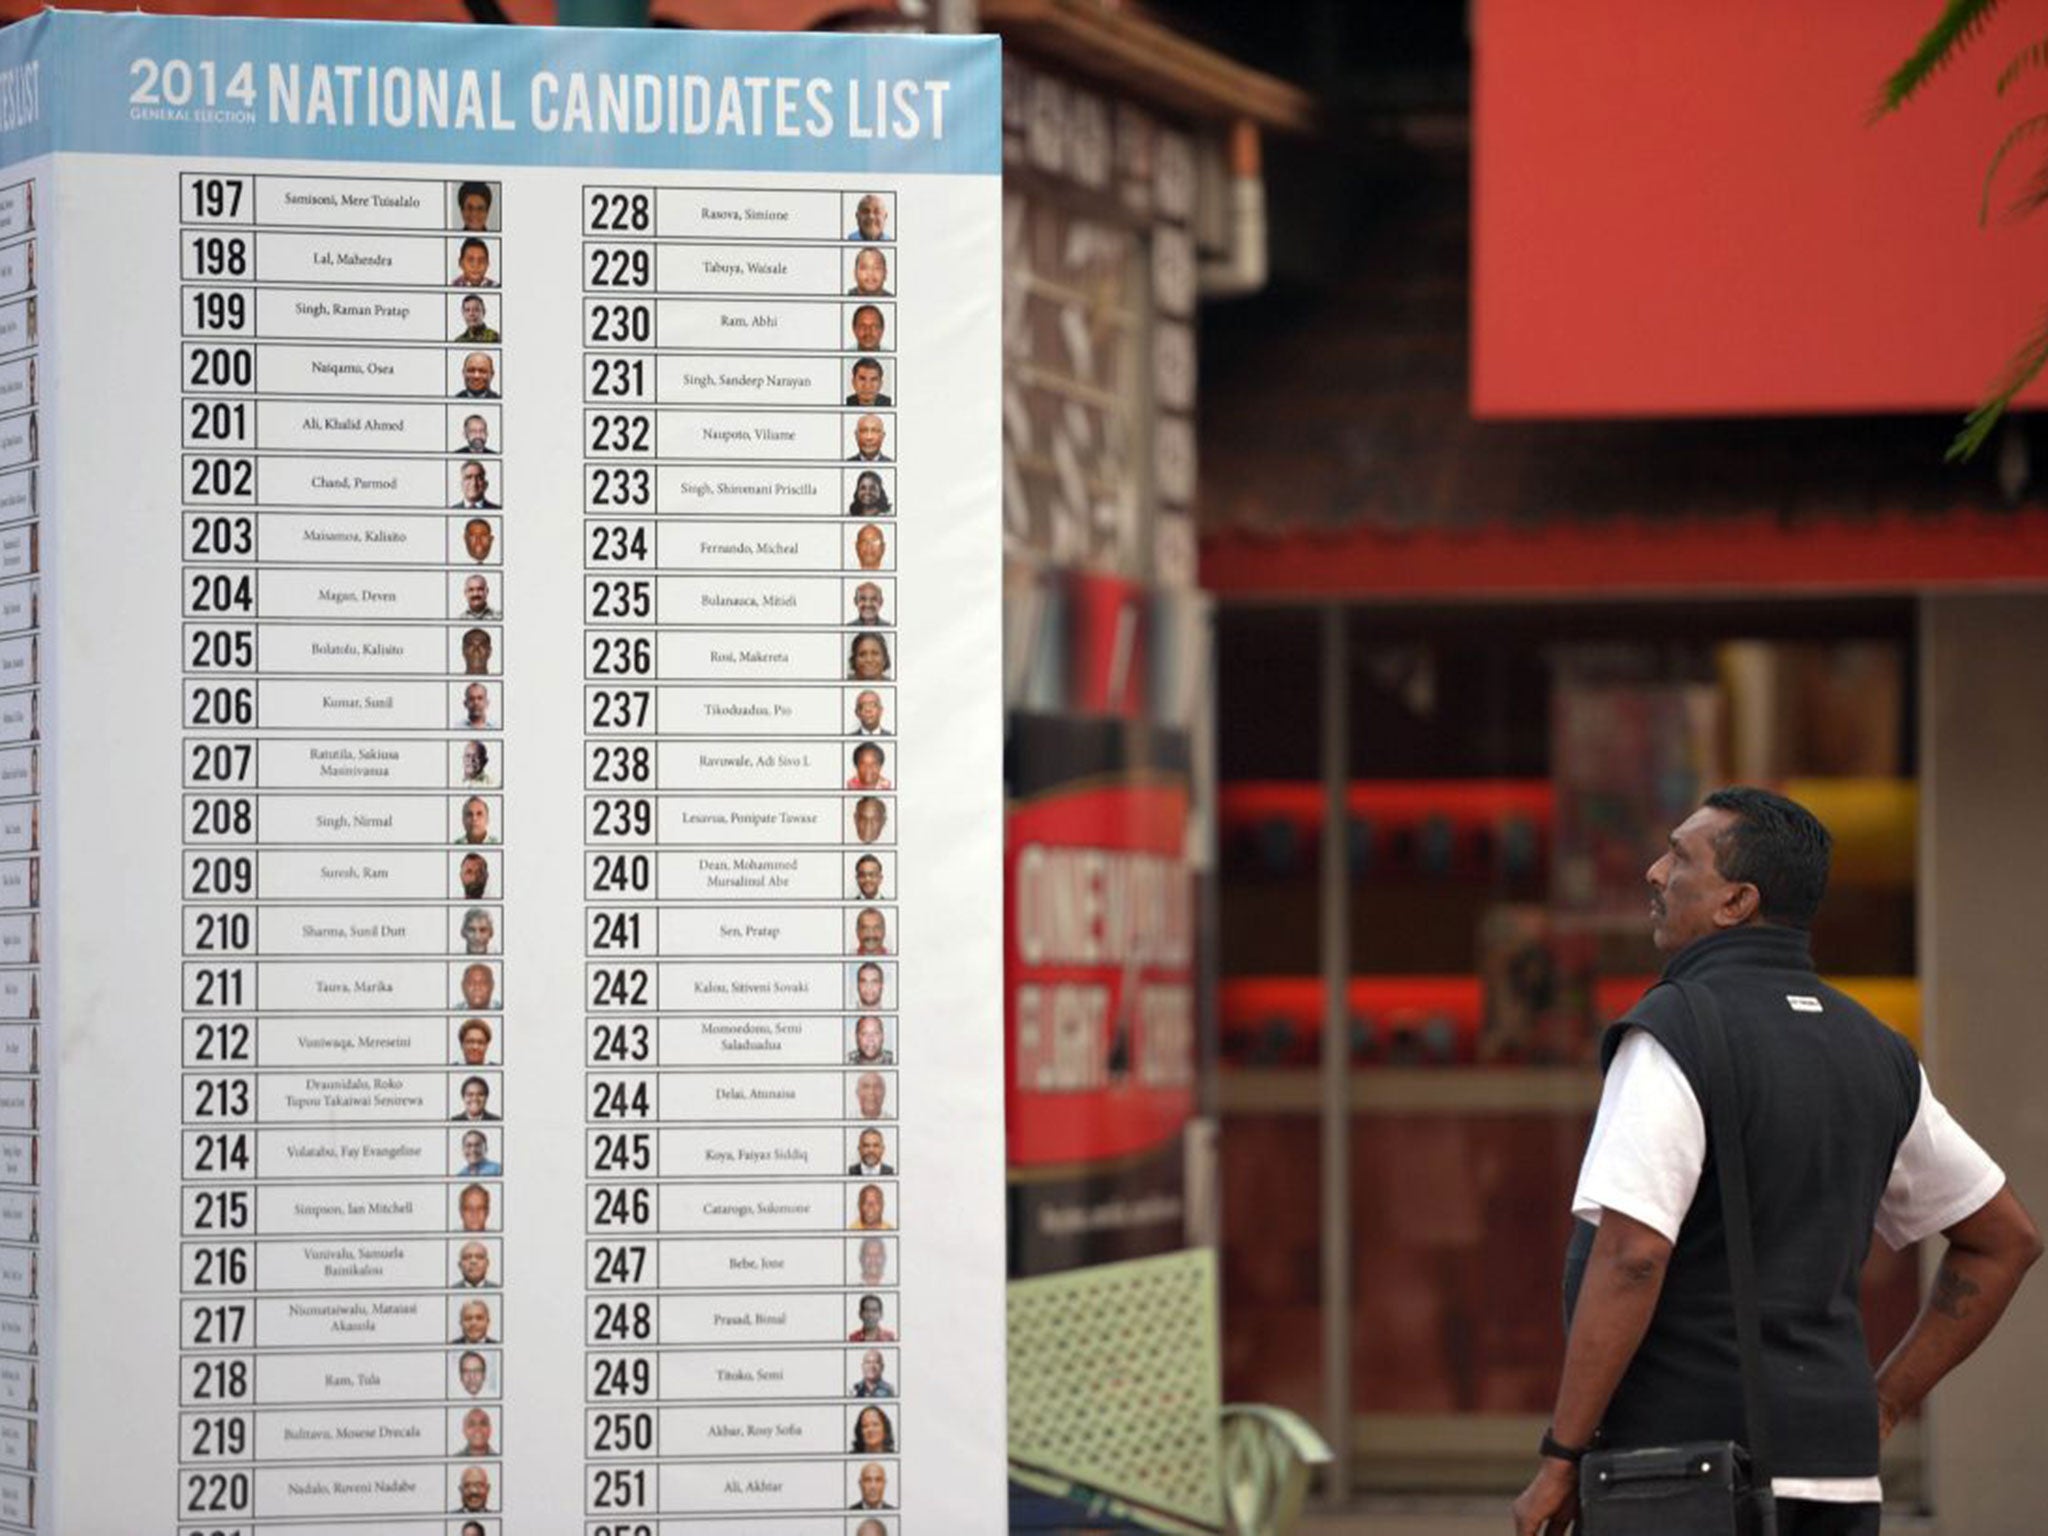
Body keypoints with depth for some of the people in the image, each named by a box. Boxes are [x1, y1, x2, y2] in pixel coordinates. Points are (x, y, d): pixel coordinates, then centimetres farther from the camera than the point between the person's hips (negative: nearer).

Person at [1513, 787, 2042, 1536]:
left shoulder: (1673, 1037, -12)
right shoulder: (1871, 1052, 12)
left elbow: (1630, 1256, -23)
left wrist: (1559, 1462, -16)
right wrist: (1879, 1406, 18)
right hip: (1833, 1473, 7)